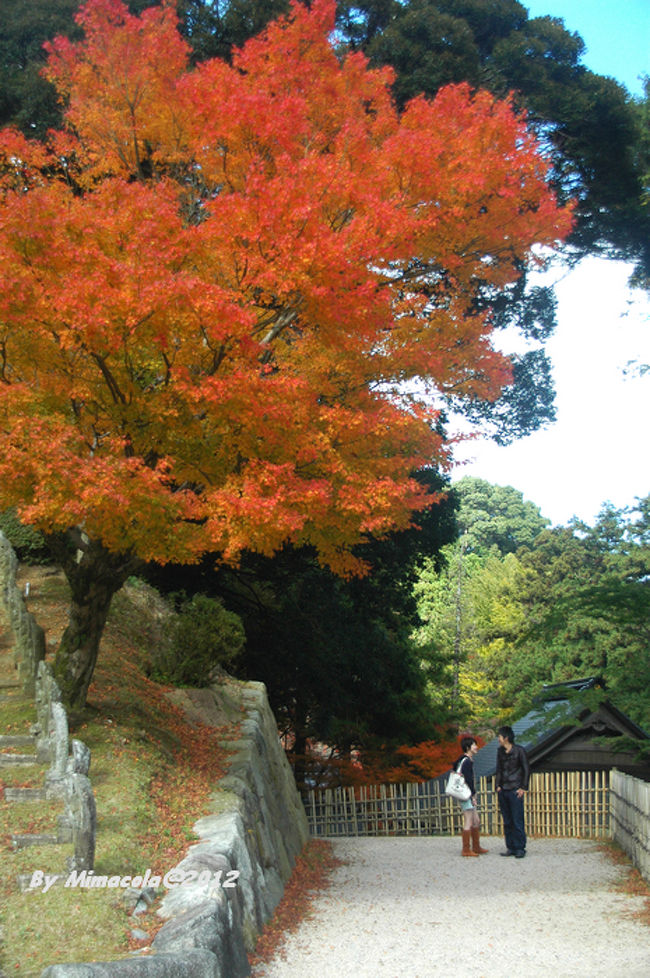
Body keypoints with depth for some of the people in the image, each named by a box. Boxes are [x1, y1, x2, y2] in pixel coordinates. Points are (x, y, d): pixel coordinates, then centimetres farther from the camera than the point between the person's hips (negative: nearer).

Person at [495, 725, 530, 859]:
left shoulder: (519, 750, -6)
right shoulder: (500, 751, 11)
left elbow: (526, 770, -3)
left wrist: (523, 788, -7)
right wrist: (498, 785, 8)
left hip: (515, 791, -6)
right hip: (503, 791, 6)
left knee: (518, 821, -5)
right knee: (507, 822, 8)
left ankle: (520, 849, 1)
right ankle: (510, 848, 14)